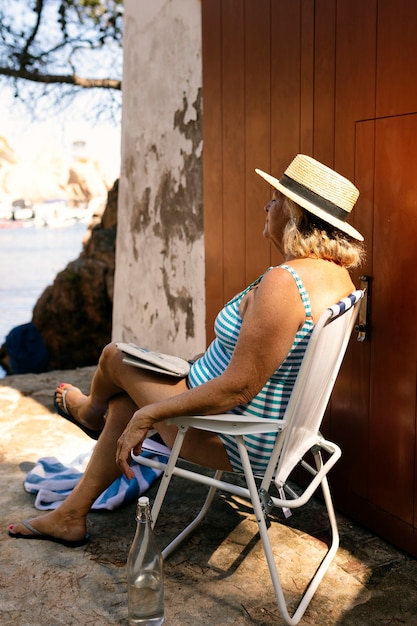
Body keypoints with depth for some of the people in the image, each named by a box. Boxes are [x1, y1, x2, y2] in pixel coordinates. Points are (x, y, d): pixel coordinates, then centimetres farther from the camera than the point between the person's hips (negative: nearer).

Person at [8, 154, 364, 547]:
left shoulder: (281, 283, -31)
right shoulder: (338, 274, -1)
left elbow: (238, 387, -32)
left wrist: (148, 414, -22)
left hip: (232, 440, -9)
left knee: (116, 355, 8)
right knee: (126, 402, 21)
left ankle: (90, 411, 46)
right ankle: (71, 516, 35)